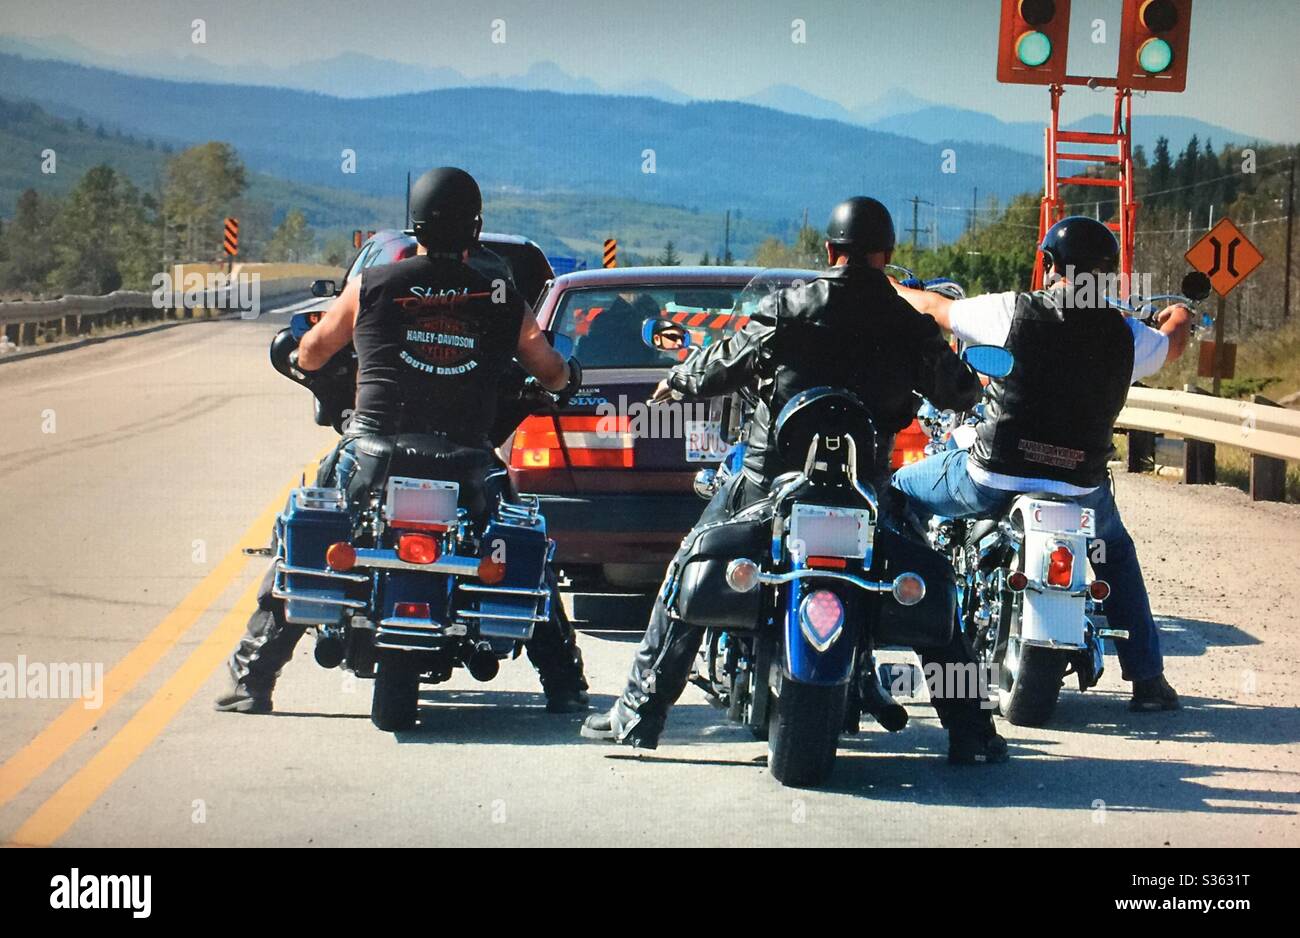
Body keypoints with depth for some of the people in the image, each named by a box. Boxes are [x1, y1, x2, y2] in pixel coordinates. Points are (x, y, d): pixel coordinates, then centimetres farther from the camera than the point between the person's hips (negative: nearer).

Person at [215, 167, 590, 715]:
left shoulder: (371, 287, 3)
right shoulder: (501, 302, 4)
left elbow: (311, 354, 17)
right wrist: (568, 376, 39)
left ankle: (251, 681, 13)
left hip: (373, 453, -1)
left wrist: (299, 358, 41)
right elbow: (553, 373, 15)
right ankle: (564, 685, 18)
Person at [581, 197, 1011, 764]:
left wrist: (676, 380, 22)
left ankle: (637, 715, 12)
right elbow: (959, 391, 12)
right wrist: (968, 384, 36)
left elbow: (723, 367, 1)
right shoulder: (907, 324, 0)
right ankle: (969, 733, 9)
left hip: (770, 480, -1)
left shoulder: (788, 308, -4)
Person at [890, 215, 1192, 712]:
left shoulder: (1012, 312, -7)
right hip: (1081, 488, 2)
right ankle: (1148, 680, 26)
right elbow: (1169, 347, 24)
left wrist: (891, 290, 33)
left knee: (901, 489, 24)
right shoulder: (1126, 335, -1)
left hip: (990, 481, -2)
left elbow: (937, 308, 10)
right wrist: (1179, 320, 50)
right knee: (1115, 550, 32)